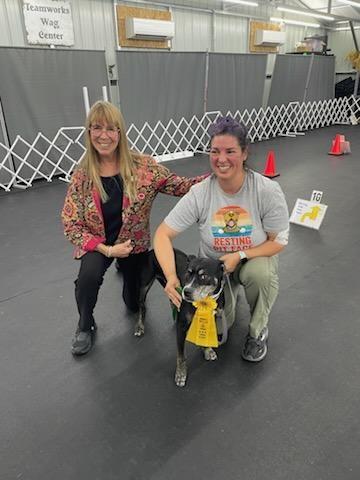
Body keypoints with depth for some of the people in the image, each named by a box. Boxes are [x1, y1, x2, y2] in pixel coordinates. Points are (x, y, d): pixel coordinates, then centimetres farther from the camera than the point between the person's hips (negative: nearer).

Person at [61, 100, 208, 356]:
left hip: (134, 243, 1)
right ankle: (85, 325, 1)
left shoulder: (142, 166, -17)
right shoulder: (82, 174, -14)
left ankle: (125, 268, 47)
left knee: (135, 304, 13)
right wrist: (107, 250, -20)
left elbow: (181, 186, -17)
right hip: (97, 244, -1)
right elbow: (70, 224, -12)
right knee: (88, 277, -33)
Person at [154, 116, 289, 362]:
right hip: (212, 263, 1)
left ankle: (258, 331, -4)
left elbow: (279, 241, -14)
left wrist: (239, 256, -28)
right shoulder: (199, 194, -21)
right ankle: (226, 299, 23)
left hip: (255, 258, 0)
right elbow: (163, 234, -20)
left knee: (261, 272, -36)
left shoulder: (268, 191, -23)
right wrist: (171, 276, -35)